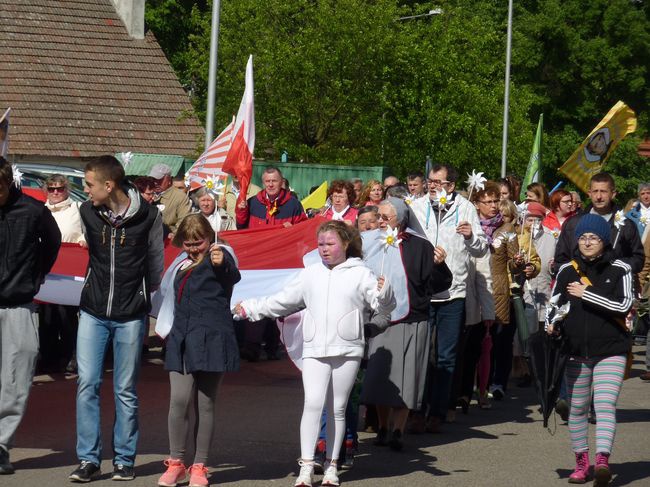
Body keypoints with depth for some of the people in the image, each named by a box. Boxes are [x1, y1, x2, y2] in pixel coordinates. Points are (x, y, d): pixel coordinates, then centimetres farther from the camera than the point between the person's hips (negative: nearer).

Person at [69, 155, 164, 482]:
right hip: (93, 312, 2)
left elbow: (155, 262, 3)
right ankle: (88, 459, 1)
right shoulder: (87, 212, 0)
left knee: (126, 390, 4)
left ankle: (124, 460, 13)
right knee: (87, 384, -4)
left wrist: (148, 301, 7)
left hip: (130, 316, -2)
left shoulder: (148, 216, -9)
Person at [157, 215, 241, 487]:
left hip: (211, 339, -5)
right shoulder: (183, 266, 18)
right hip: (182, 339, 5)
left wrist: (222, 263, -50)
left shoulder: (218, 256, -4)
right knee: (179, 400, -7)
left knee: (205, 404, 1)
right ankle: (176, 463, 2)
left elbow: (233, 275, -28)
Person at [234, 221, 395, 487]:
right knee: (313, 403, -12)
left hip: (347, 350, -1)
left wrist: (384, 292, -23)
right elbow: (282, 301, 21)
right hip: (315, 350, 2)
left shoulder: (360, 274, 3)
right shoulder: (311, 274, 12)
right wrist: (250, 308, 20)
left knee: (337, 409, 6)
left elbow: (384, 306, -1)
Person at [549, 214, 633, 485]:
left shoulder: (620, 270, 0)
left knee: (605, 405, -17)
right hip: (575, 350, 4)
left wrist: (586, 294, -14)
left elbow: (624, 305, -10)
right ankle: (582, 462, 20)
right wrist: (552, 325, -7)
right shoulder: (567, 271, 8)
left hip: (610, 350, -4)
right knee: (577, 408, 9)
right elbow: (554, 304, 14)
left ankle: (602, 461, -29)